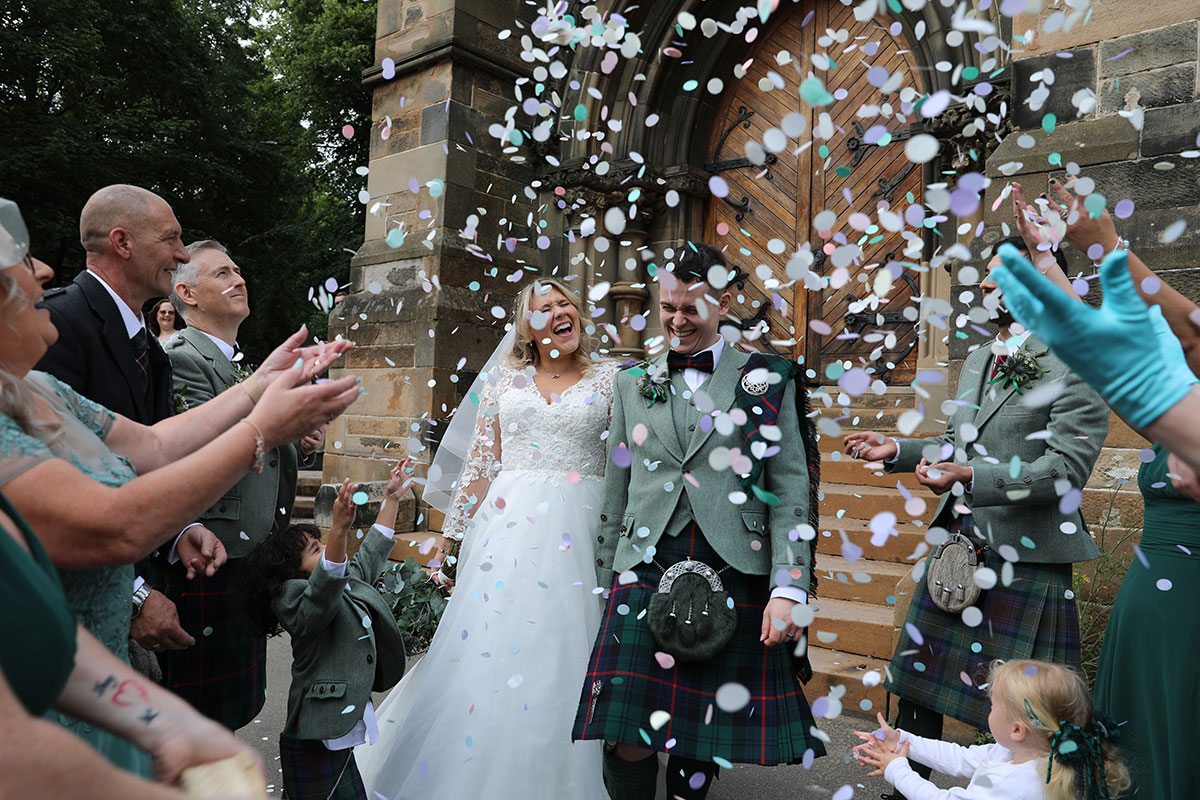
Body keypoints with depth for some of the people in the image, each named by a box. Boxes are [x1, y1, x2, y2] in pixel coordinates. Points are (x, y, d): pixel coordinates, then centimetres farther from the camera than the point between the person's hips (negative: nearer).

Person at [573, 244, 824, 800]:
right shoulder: (633, 383, 13)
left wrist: (788, 589, -7)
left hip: (735, 574, -1)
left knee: (703, 736, 8)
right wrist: (606, 582, 14)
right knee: (629, 735, -6)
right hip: (645, 569, 1)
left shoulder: (768, 382, 6)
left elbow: (791, 489, 1)